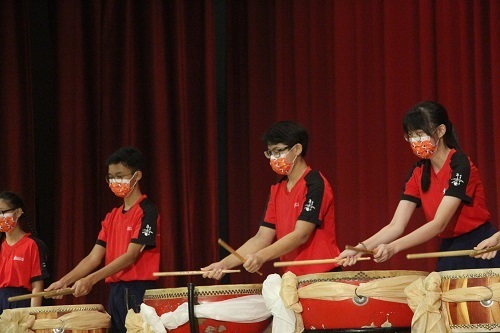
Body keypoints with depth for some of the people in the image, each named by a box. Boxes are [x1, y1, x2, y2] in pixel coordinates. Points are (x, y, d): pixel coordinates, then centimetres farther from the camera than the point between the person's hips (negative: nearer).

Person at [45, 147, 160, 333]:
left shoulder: (146, 212, -7)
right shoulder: (112, 217, 16)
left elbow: (130, 256, -16)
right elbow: (94, 257, 12)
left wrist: (91, 279, -23)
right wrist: (64, 281, -3)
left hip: (139, 292, -7)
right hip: (115, 292, 7)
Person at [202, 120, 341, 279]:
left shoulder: (314, 184, -10)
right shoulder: (277, 190, 12)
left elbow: (301, 235, -19)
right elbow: (262, 238, 8)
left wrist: (261, 257, -30)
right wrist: (225, 263, -5)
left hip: (322, 277, -6)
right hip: (292, 278, 6)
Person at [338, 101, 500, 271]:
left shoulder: (460, 165, -17)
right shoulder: (418, 173, 3)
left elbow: (439, 223, -25)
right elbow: (396, 226, -3)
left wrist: (393, 247, -34)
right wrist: (361, 248, -20)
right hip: (449, 252, 6)